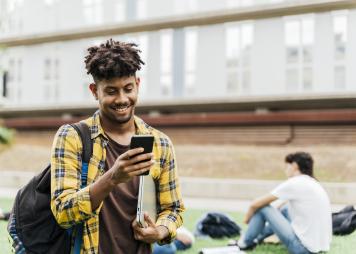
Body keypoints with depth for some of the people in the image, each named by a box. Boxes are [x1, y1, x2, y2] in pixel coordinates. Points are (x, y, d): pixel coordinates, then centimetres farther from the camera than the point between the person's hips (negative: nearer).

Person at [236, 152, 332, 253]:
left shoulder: (293, 183, -10)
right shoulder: (313, 184, 14)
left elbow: (255, 204, -2)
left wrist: (248, 217, 18)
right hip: (321, 246, 8)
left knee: (262, 207, 2)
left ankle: (244, 243, 21)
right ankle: (257, 238, 35)